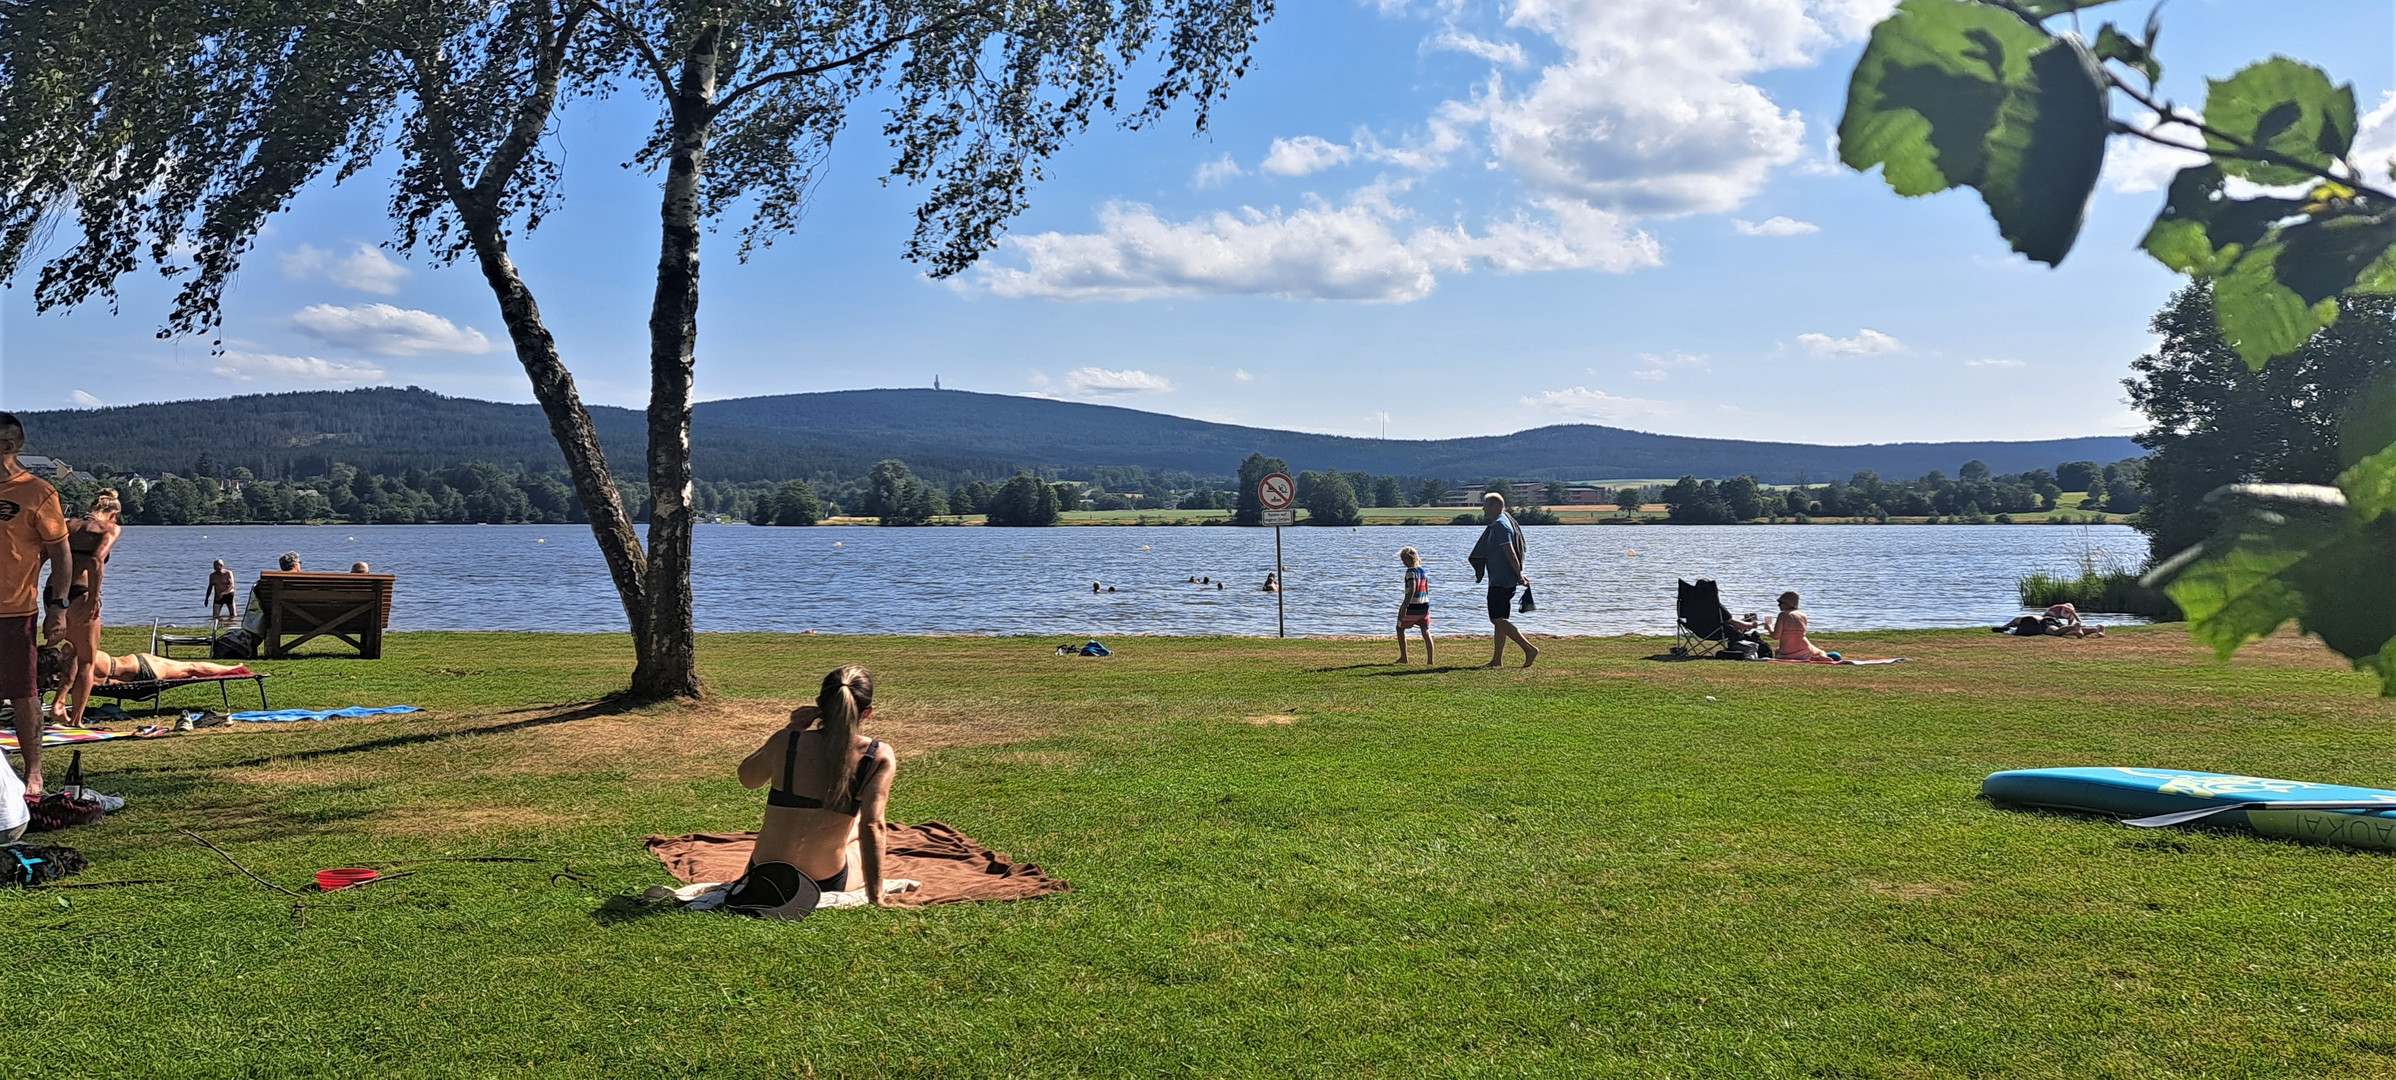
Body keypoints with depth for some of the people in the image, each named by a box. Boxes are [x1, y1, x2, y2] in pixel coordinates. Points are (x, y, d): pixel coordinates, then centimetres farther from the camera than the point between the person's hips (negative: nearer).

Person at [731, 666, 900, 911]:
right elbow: (871, 826, -20)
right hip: (828, 885, -1)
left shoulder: (784, 741, -13)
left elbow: (748, 778, 6)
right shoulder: (879, 756, -17)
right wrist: (875, 896, -14)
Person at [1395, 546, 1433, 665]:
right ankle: (1430, 660, -1)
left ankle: (1403, 657, 11)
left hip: (1412, 606, -7)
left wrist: (1404, 606, -24)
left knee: (1400, 628, 12)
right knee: (1426, 632, 4)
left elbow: (1412, 590, -22)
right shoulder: (1424, 571, 11)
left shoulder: (1411, 572, -13)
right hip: (1424, 606, 7)